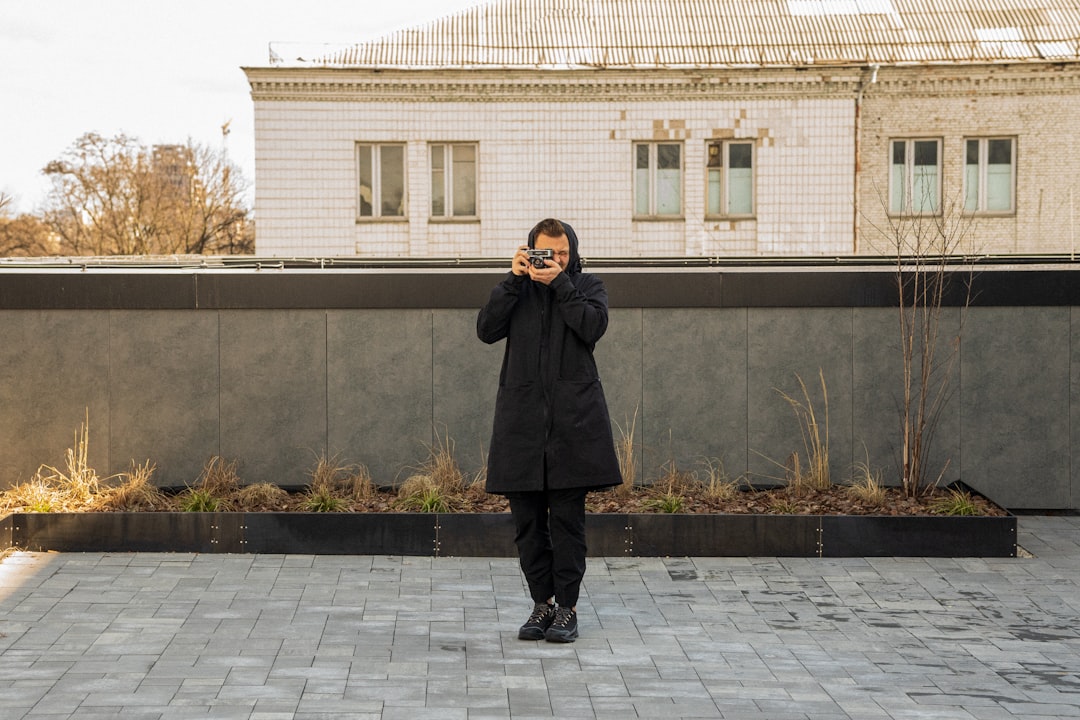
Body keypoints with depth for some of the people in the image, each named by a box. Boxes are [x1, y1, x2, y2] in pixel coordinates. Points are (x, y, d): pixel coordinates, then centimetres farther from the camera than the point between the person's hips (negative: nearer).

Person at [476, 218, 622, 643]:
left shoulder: (587, 287, 11)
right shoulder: (517, 290, 14)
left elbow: (594, 326, -9)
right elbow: (487, 329, -3)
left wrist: (560, 282, -10)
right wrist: (514, 279, -7)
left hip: (572, 419, -2)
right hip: (522, 418, 2)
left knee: (567, 518, -3)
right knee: (527, 520, 4)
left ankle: (567, 607, 4)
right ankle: (542, 603, 16)